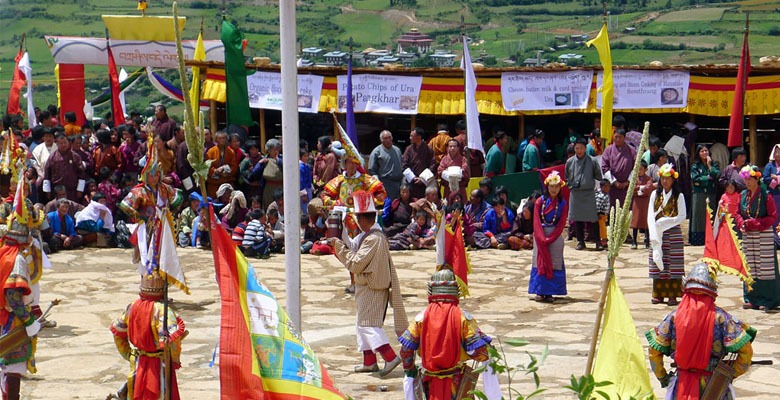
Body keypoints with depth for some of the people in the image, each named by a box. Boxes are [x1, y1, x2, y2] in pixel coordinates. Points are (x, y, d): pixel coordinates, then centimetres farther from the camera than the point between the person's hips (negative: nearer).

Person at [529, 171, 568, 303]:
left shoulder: (563, 204, 2)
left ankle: (549, 292, 2)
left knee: (554, 264, -2)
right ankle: (539, 292, 4)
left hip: (555, 236, 0)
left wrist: (549, 239, -13)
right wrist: (542, 239, -16)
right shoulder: (540, 201, 2)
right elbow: (536, 222, -4)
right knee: (539, 262, -1)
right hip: (540, 235, 0)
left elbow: (561, 224, -4)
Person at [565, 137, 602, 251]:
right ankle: (580, 241, 13)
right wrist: (571, 185, 11)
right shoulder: (570, 162, 6)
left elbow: (599, 177, 9)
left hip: (588, 193, -3)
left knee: (590, 218, -7)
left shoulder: (592, 161, -1)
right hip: (575, 193, 3)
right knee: (577, 218, 3)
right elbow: (566, 177, 19)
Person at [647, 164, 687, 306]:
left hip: (673, 232, -3)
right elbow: (650, 215, 3)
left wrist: (663, 222, -14)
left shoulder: (679, 196, 1)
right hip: (657, 233, 3)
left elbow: (682, 216, -5)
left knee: (673, 265, -4)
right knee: (658, 263, 2)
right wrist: (654, 234, -11)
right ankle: (658, 294, 8)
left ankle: (673, 295, -2)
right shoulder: (655, 194, 9)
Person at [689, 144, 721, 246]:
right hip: (699, 196, -2)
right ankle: (699, 240, -6)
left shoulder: (713, 164, 14)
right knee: (699, 217, -6)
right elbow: (695, 179, -6)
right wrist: (708, 177, -3)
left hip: (711, 195, 2)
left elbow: (718, 175, -3)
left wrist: (709, 165, 0)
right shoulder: (695, 166, 7)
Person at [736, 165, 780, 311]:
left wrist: (753, 223, -15)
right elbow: (738, 213, 15)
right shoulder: (743, 195, 8)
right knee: (750, 267, 8)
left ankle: (768, 300, 0)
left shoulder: (766, 195, -8)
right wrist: (742, 224, -6)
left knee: (765, 267, -4)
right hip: (748, 236, 5)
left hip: (764, 235, -5)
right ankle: (752, 299, 15)